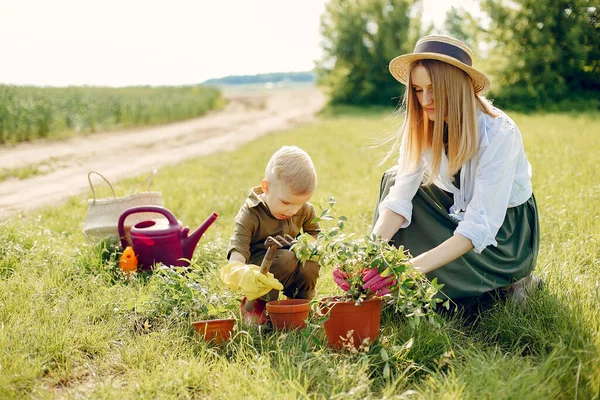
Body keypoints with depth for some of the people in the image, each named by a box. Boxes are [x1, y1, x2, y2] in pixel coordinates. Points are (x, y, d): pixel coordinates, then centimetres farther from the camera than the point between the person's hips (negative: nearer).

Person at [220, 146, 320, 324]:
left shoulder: (305, 211, -6)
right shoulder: (250, 215, -22)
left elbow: (316, 234, 9)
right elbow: (237, 250, -32)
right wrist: (242, 273, -56)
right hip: (259, 268, -4)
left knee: (310, 266, -28)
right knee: (286, 259, -34)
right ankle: (255, 303, -12)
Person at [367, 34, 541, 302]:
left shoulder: (499, 133, -29)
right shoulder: (421, 128, -12)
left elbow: (481, 226, -35)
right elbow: (399, 197, -18)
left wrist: (416, 266, -46)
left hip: (504, 233, -5)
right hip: (458, 212, 6)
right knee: (395, 179, -15)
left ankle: (506, 280, 1)